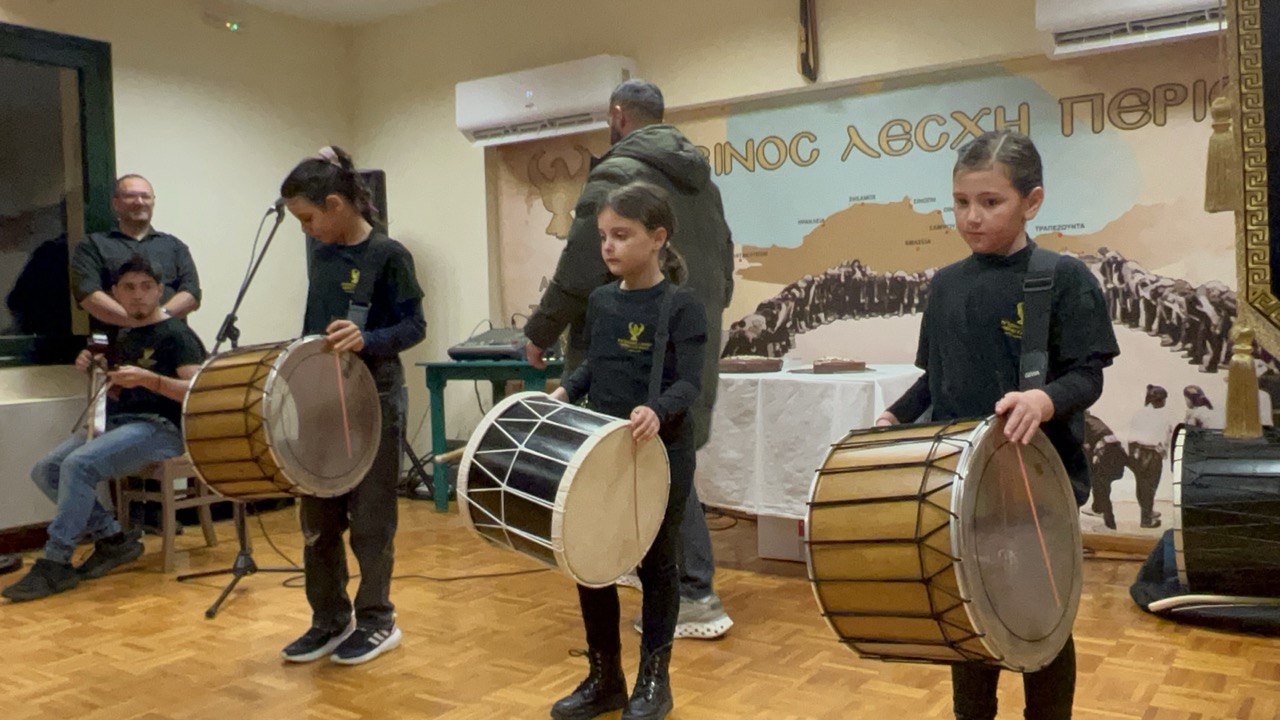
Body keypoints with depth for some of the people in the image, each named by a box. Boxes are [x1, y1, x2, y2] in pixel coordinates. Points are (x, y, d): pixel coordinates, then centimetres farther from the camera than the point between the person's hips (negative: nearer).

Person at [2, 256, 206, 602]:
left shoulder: (175, 334, -3)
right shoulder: (121, 339, 21)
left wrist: (147, 379, -26)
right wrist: (94, 370, 10)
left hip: (160, 428, -8)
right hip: (115, 424, 9)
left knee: (78, 465, -28)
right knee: (45, 470, -10)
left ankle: (56, 565, -19)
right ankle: (112, 539, -1)